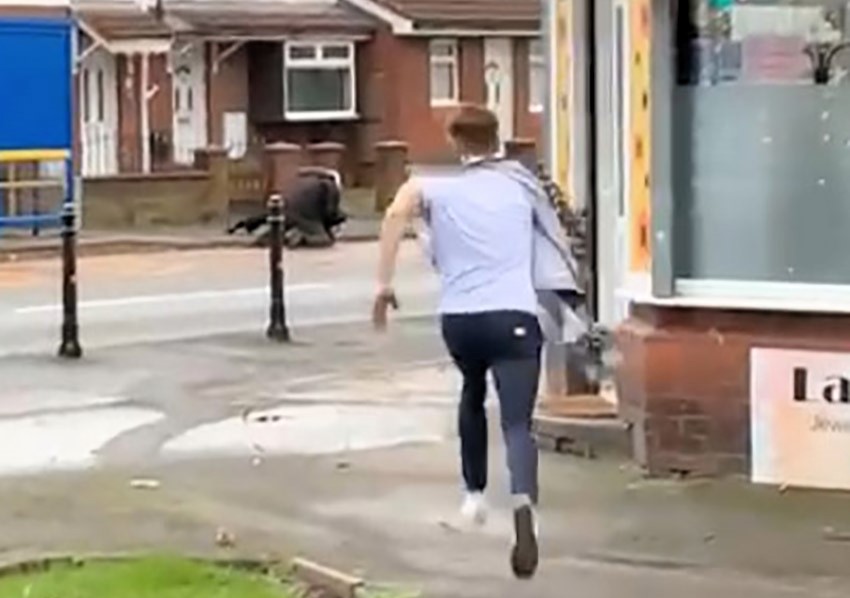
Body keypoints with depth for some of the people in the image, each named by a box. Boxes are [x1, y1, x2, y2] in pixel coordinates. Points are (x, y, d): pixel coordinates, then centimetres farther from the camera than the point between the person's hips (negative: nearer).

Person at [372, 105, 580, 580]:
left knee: (473, 395, 32)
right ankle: (524, 503, -38)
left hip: (459, 319, 1)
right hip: (514, 316, -1)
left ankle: (476, 495, 39)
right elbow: (550, 234, 30)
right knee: (517, 423, -10)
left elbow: (398, 212, -13)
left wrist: (384, 284, -9)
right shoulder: (523, 185, 14)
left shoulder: (440, 188, 8)